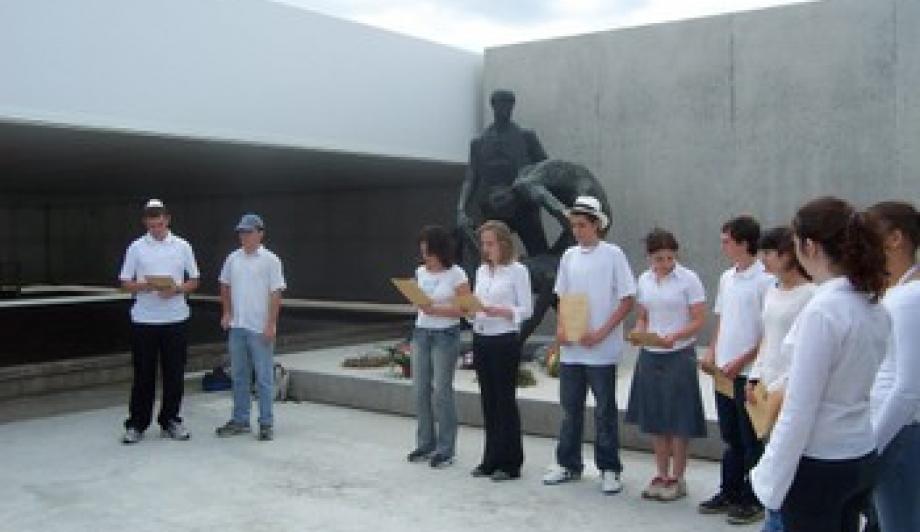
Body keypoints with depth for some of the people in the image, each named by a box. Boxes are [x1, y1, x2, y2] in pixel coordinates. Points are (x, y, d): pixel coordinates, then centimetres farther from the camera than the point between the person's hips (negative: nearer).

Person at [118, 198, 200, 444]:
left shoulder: (182, 247, 4)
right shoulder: (136, 248, 2)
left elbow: (194, 281, 8)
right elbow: (125, 283, 3)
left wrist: (176, 289, -12)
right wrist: (146, 286, -17)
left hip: (175, 319, 1)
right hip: (144, 320, -1)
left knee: (174, 373, 6)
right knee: (143, 374, 3)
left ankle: (170, 421, 19)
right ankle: (136, 424, 13)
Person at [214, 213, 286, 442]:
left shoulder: (270, 260, -8)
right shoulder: (233, 258, 7)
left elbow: (276, 294, -10)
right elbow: (225, 286, 20)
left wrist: (271, 325, -15)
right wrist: (226, 313, 12)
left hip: (260, 329, -5)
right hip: (236, 327, 5)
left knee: (264, 378, 1)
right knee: (239, 376, 13)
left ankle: (266, 423, 9)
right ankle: (240, 420, 24)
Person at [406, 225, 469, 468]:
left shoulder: (456, 274, -7)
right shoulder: (421, 272, 9)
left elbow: (465, 308, -11)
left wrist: (435, 309, -20)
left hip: (446, 336, -6)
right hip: (421, 333, 6)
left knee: (442, 392, -4)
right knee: (420, 390, 6)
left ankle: (445, 450, 6)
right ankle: (426, 444, 19)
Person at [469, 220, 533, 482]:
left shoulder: (517, 270, -7)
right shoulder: (481, 271, 12)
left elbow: (526, 310, -10)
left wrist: (496, 310, -23)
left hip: (505, 341, -6)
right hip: (481, 340, 6)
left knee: (505, 400, 0)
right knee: (488, 400, 11)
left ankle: (509, 463, 10)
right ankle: (491, 460, 21)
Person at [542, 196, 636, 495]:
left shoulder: (612, 255, -7)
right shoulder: (569, 257, 8)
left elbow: (627, 300, -8)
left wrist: (600, 334, -14)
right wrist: (560, 329, -3)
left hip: (601, 349, -5)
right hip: (571, 348, 5)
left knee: (605, 410, 4)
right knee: (570, 408, 12)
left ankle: (609, 470, 16)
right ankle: (568, 464, 25)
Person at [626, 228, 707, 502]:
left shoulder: (688, 279, -8)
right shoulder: (644, 280, 6)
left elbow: (699, 321, -9)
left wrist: (674, 337, -24)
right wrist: (638, 333, -7)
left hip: (679, 356, -5)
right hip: (650, 356, 5)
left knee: (678, 420, 3)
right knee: (654, 418, 10)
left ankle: (677, 479, 15)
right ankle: (662, 475, 22)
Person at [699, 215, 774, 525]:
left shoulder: (765, 280, -14)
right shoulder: (726, 278, 9)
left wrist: (740, 362, -16)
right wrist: (712, 352, 5)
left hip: (749, 373, -7)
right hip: (724, 371, 7)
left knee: (751, 441, 5)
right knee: (731, 438, 17)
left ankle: (752, 501, 17)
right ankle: (729, 493, 29)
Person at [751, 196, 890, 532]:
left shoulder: (822, 311, -21)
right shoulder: (874, 307, 4)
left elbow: (800, 410, -20)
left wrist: (772, 479, -13)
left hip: (818, 466, -8)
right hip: (861, 459, 8)